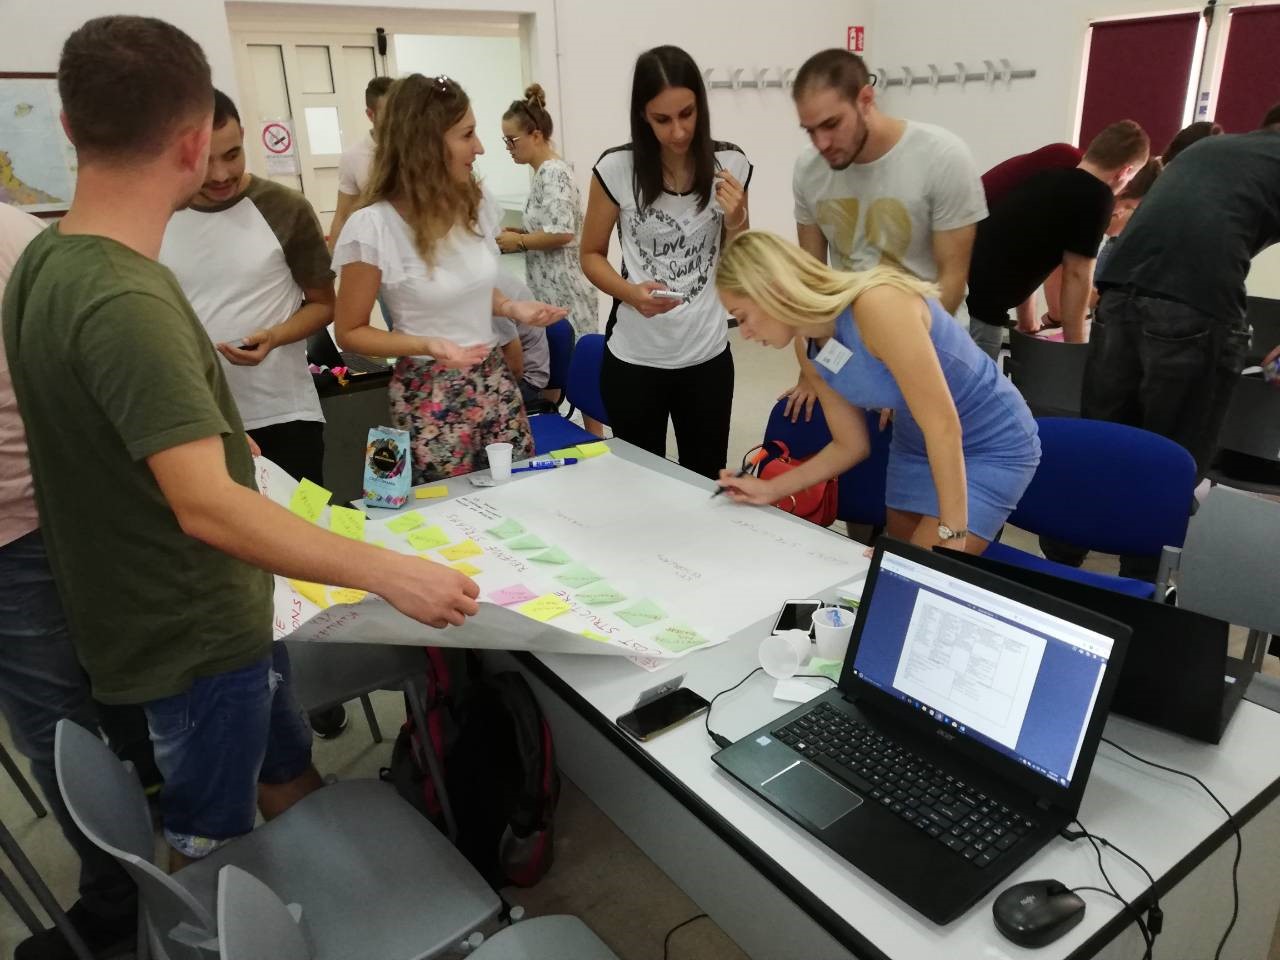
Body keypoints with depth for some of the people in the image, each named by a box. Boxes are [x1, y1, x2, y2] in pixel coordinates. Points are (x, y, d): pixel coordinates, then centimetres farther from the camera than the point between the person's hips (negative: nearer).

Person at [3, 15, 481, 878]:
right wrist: (388, 573, -35)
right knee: (211, 850, 13)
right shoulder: (123, 300, -29)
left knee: (292, 782, 25)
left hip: (208, 608, 9)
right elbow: (206, 506, -35)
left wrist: (207, 427, 29)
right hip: (196, 631, -9)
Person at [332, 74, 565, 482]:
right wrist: (427, 345, -24)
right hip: (430, 397, -5)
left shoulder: (477, 205, 1)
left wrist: (511, 307, -3)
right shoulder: (374, 227, -16)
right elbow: (350, 332, -8)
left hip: (495, 381, 5)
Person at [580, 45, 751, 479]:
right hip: (634, 358, -2)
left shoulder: (730, 165, -3)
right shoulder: (616, 168, -10)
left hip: (708, 355, 2)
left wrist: (734, 221, -15)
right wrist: (630, 293, -18)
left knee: (707, 484, 14)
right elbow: (591, 255, 1)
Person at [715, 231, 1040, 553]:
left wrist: (952, 533, -27)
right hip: (917, 447, 7)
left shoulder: (876, 306, -30)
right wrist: (771, 490, -2)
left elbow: (943, 425, -30)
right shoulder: (817, 354, -6)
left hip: (994, 446, -7)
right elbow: (850, 445, 5)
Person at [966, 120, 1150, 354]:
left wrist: (1028, 324, 33)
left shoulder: (1051, 176, 21)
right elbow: (1077, 275, -3)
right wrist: (1076, 347, 7)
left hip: (964, 284, 8)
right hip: (980, 303, -8)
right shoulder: (1098, 197, -3)